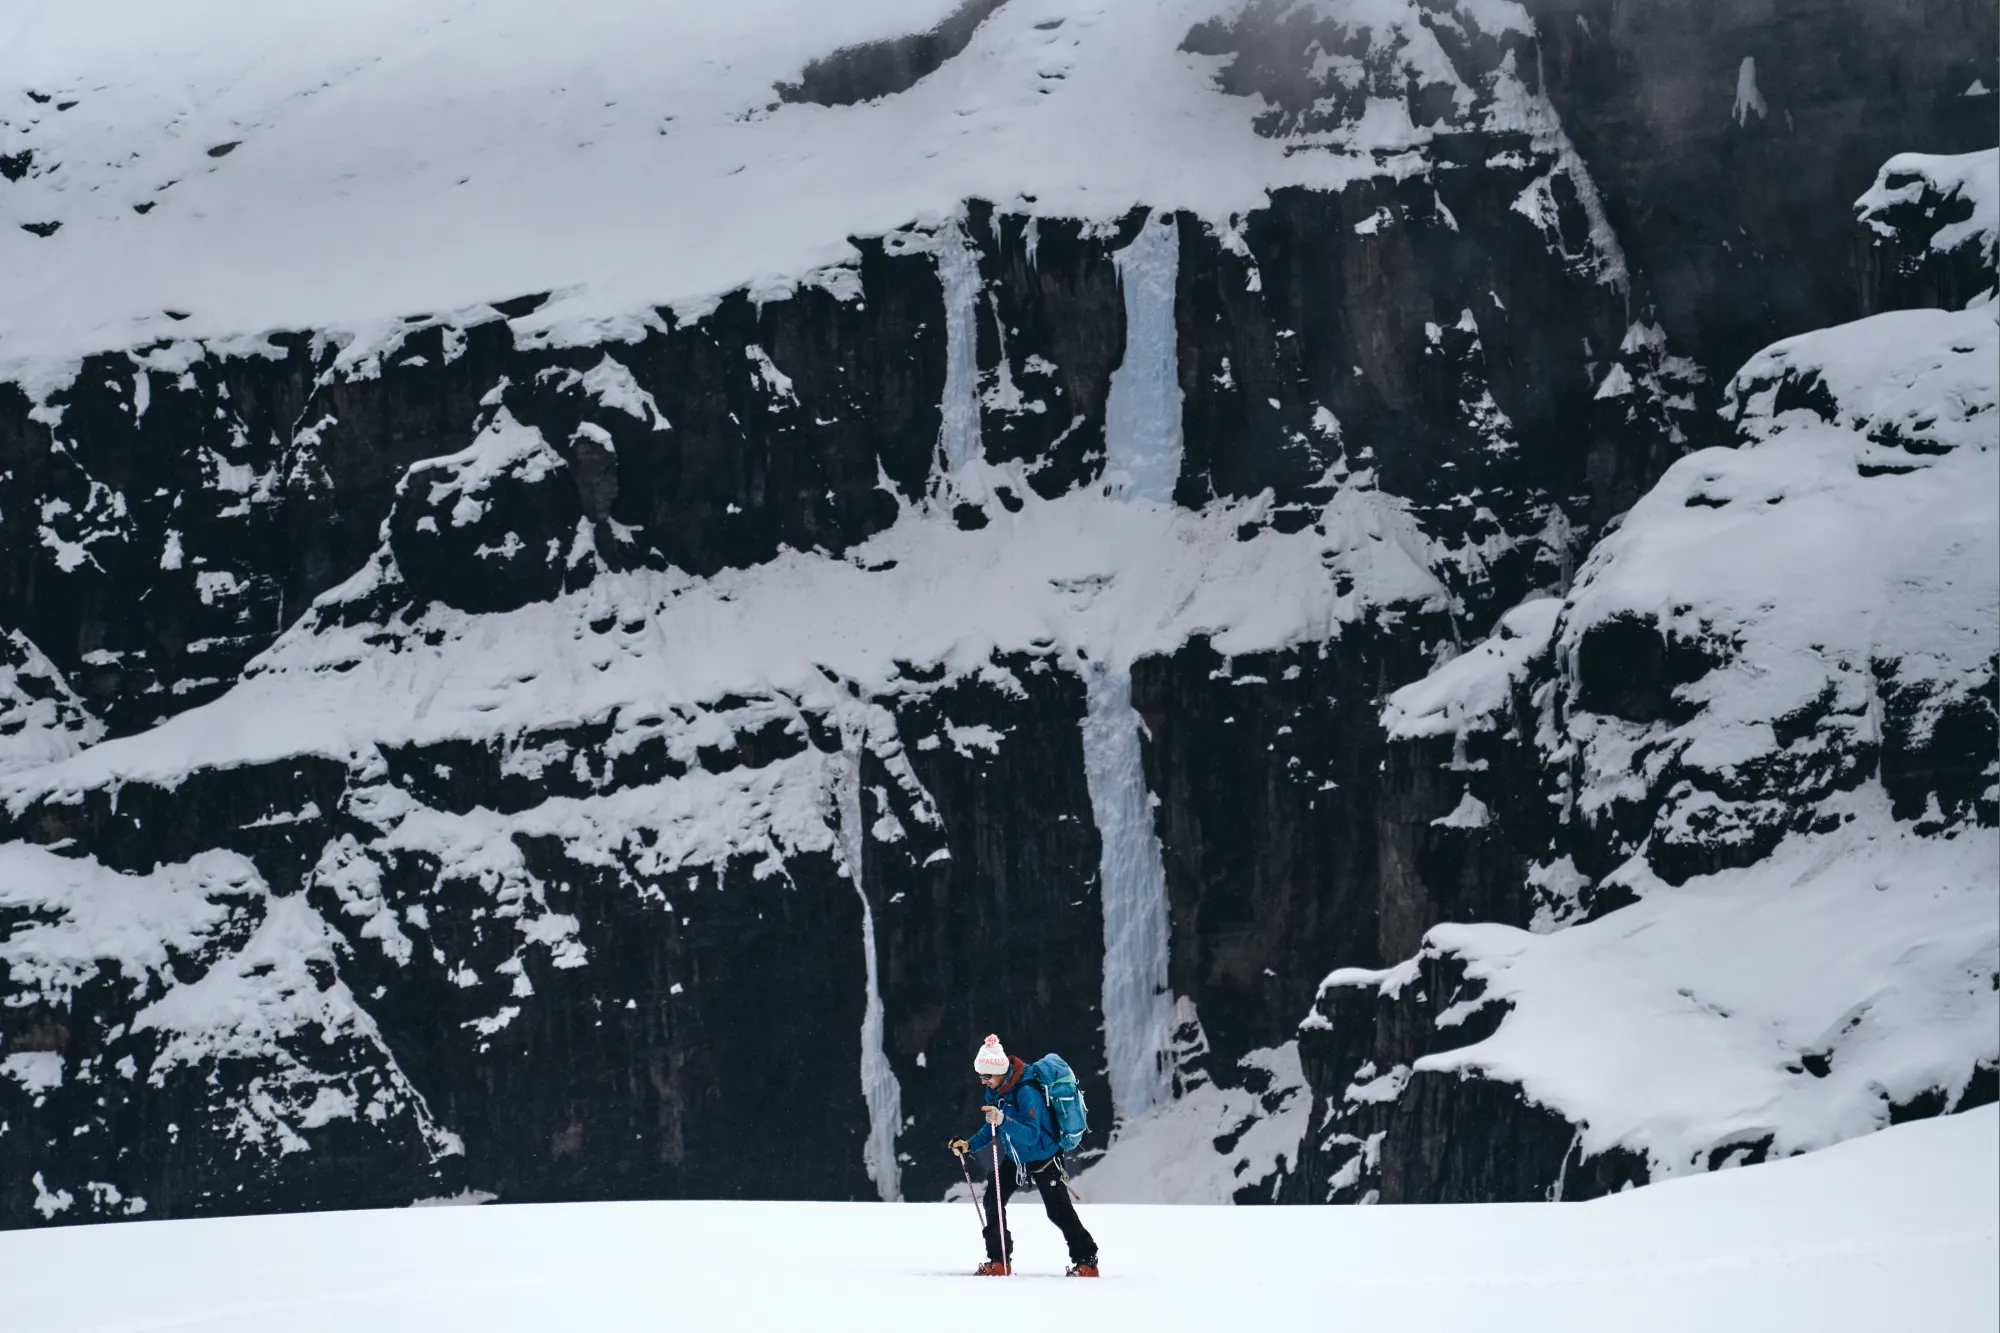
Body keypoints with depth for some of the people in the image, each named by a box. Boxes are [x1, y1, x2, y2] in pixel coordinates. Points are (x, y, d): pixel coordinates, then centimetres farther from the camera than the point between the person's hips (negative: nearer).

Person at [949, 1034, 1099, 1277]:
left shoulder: (1026, 1093, -32)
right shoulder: (994, 1091, -6)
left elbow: (1031, 1135, -38)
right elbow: (994, 1126, 8)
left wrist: (1003, 1120, -51)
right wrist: (970, 1145, -2)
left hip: (1043, 1157, -8)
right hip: (1016, 1157, 8)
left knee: (1058, 1210, -4)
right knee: (993, 1200, 0)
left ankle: (1086, 1261, 8)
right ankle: (998, 1261, 6)